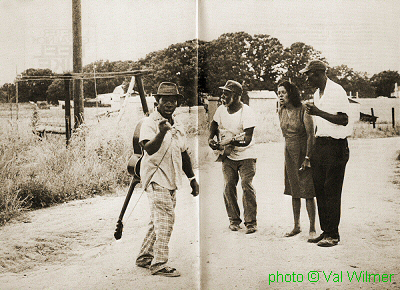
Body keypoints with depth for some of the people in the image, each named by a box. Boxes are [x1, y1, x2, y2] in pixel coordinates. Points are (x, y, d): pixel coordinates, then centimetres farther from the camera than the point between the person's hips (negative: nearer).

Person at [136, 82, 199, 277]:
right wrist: (161, 133, -41)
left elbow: (183, 154, 23)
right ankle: (159, 264, -8)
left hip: (171, 180, 8)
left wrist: (192, 178, 25)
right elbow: (149, 149, -25)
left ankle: (144, 257, 25)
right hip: (156, 179, -8)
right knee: (165, 218, -14)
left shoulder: (177, 126, 15)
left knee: (160, 220, 13)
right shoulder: (149, 123, -9)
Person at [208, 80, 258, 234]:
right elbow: (214, 124, 21)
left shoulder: (246, 111, -17)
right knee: (229, 186, 0)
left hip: (245, 155, -4)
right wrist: (211, 138, 3)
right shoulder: (221, 109, 0)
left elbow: (247, 140, -22)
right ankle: (234, 219, 14)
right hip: (228, 156, 4)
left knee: (247, 185, -12)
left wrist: (231, 142, -31)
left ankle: (251, 222, -3)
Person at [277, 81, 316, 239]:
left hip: (303, 153, -6)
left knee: (308, 192, -4)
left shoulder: (303, 110, -13)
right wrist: (287, 153, 16)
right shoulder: (281, 111, 6)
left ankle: (312, 228, 6)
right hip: (289, 154, 6)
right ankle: (296, 226, 21)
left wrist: (307, 158, -19)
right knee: (294, 192, 11)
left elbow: (311, 135, -15)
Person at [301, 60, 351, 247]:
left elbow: (343, 120, -19)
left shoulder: (337, 91, -11)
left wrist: (318, 112, -24)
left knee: (332, 191, -5)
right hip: (320, 145, 9)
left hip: (335, 146, -9)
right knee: (319, 189, 9)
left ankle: (333, 235, 3)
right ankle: (325, 231, 17)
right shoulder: (317, 94, 16)